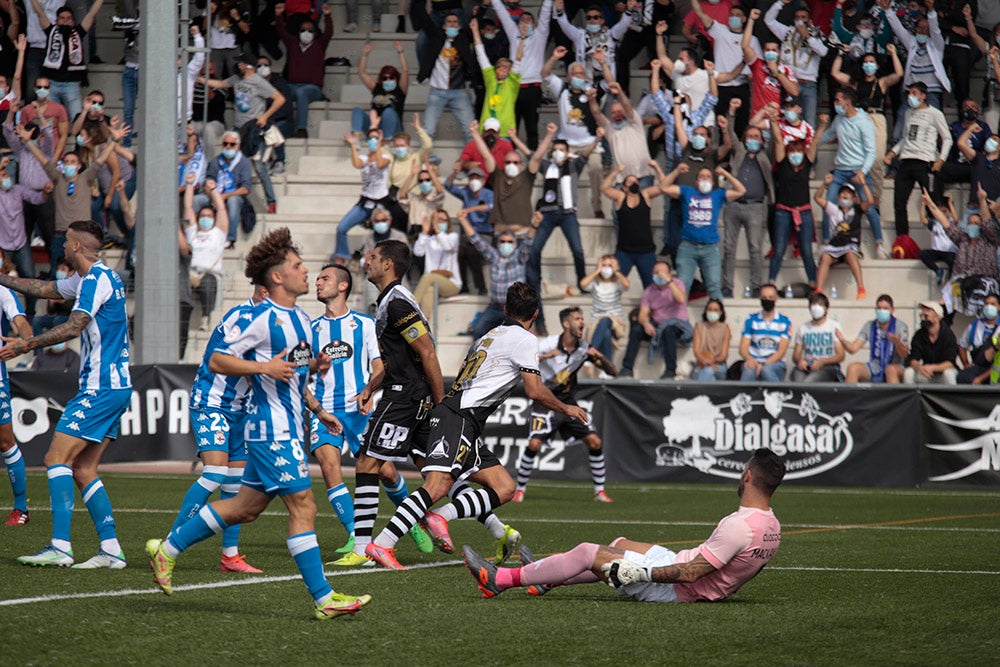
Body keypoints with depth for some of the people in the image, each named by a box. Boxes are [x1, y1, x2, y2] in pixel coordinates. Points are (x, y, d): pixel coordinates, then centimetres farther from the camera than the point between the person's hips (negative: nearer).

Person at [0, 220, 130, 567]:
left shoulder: (97, 279, -13)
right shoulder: (88, 278, 18)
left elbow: (74, 327, -25)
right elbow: (43, 289, 30)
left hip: (101, 388, -10)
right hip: (115, 386, 10)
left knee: (57, 458, -13)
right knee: (83, 470, 7)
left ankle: (60, 546, -21)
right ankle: (111, 549, 3)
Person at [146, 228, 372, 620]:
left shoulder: (302, 320, 15)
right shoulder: (261, 319, -13)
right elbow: (217, 361, -12)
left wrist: (318, 411, 22)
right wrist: (263, 367, -21)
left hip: (287, 430, 10)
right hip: (272, 430, -9)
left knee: (246, 507, 14)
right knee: (303, 506, -11)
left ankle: (168, 548, 25)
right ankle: (323, 599, -9)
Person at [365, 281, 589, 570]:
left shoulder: (490, 335, 24)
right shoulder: (525, 340, -2)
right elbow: (535, 391, -6)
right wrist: (566, 409, 9)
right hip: (460, 419, -9)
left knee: (504, 488, 5)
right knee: (438, 486, -23)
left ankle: (440, 516, -11)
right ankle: (381, 545, -32)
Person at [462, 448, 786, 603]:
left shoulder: (740, 527, -30)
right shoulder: (772, 527, -2)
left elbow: (690, 573, -30)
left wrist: (639, 573, -25)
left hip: (674, 589, -9)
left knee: (588, 553, -5)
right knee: (619, 545, 25)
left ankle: (499, 579, 5)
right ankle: (547, 579, 40)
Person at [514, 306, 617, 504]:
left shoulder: (584, 347, -2)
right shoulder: (548, 344, -15)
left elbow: (612, 372, 1)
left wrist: (600, 357, -19)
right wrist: (544, 356, -34)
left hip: (569, 404, 4)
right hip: (545, 403, -4)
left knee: (594, 441, -6)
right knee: (534, 444, -20)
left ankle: (600, 490, 8)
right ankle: (519, 489, -1)